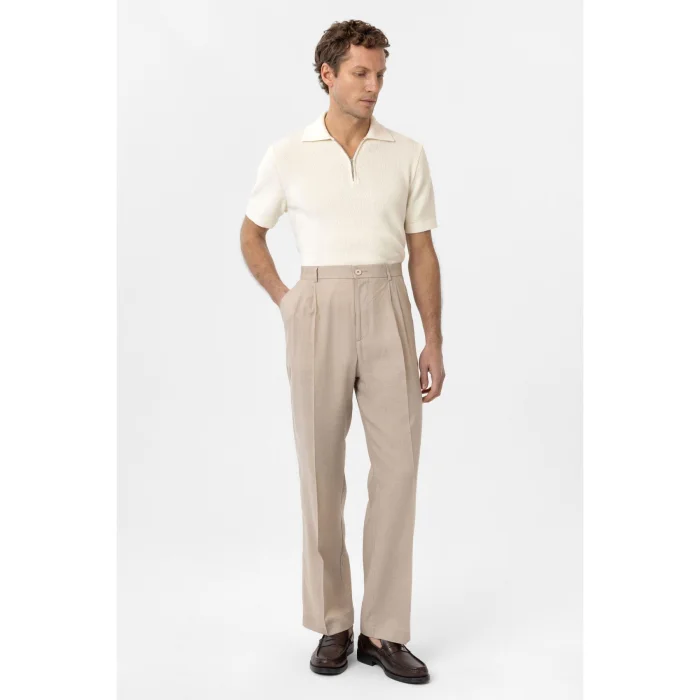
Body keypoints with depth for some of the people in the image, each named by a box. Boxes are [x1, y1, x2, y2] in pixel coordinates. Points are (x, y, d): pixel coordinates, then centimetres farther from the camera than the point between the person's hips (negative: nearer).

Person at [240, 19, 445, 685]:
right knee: (321, 472, 3)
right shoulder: (287, 154, 4)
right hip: (319, 312, -1)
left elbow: (423, 253, 7)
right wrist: (283, 302, 6)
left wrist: (434, 341, 2)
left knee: (397, 469, -2)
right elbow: (251, 235, 17)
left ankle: (385, 631, 10)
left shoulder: (407, 154, 7)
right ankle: (333, 625, 18)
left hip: (388, 312, 1)